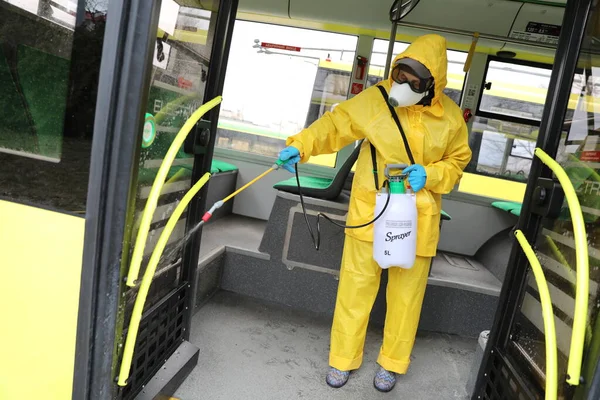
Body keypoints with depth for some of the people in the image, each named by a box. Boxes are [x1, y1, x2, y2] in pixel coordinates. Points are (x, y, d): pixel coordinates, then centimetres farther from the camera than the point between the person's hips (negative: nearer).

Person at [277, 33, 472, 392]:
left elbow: (457, 162, 6)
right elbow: (336, 124, -8)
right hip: (370, 211, -1)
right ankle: (344, 358, 27)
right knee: (356, 286, 6)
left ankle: (392, 362, 35)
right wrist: (301, 146, -24)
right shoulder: (376, 100, -9)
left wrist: (430, 175, -14)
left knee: (407, 292, 13)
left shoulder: (450, 117, -4)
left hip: (418, 218, 2)